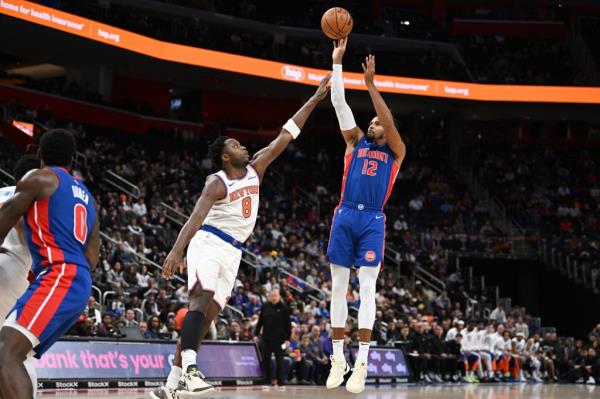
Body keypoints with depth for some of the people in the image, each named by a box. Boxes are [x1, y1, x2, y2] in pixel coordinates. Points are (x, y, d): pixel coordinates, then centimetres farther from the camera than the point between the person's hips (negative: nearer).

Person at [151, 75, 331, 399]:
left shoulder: (254, 170, 10)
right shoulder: (218, 184, -10)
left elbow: (285, 136, 10)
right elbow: (196, 217, -24)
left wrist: (315, 99, 8)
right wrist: (176, 250, -40)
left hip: (232, 253, 7)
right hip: (208, 244, -7)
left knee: (205, 317, 3)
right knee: (202, 299, -29)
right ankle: (189, 368, -44)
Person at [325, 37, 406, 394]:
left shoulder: (395, 151, 11)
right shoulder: (356, 142, 17)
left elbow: (390, 122, -7)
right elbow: (338, 102, 11)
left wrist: (371, 84, -13)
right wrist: (337, 62, 5)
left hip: (372, 221, -3)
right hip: (345, 217, 3)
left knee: (367, 288, -8)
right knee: (338, 287, 1)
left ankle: (362, 363, -11)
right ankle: (338, 358, 8)